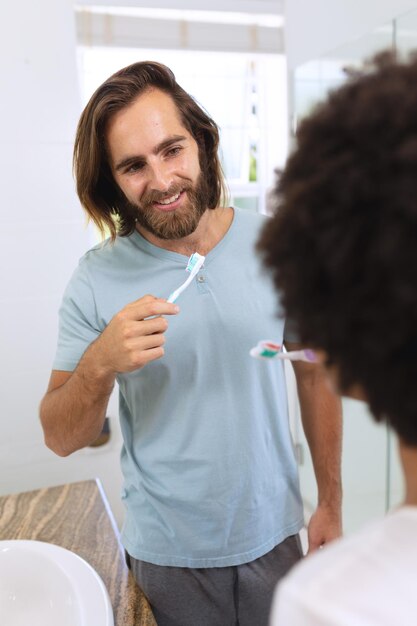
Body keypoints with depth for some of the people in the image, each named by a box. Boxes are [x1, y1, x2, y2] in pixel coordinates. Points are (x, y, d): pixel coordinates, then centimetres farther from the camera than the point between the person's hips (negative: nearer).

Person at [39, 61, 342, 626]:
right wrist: (100, 365, -29)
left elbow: (316, 373, 1)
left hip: (273, 537, 2)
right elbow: (60, 439, -9)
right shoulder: (97, 280, -13)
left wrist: (330, 504, 3)